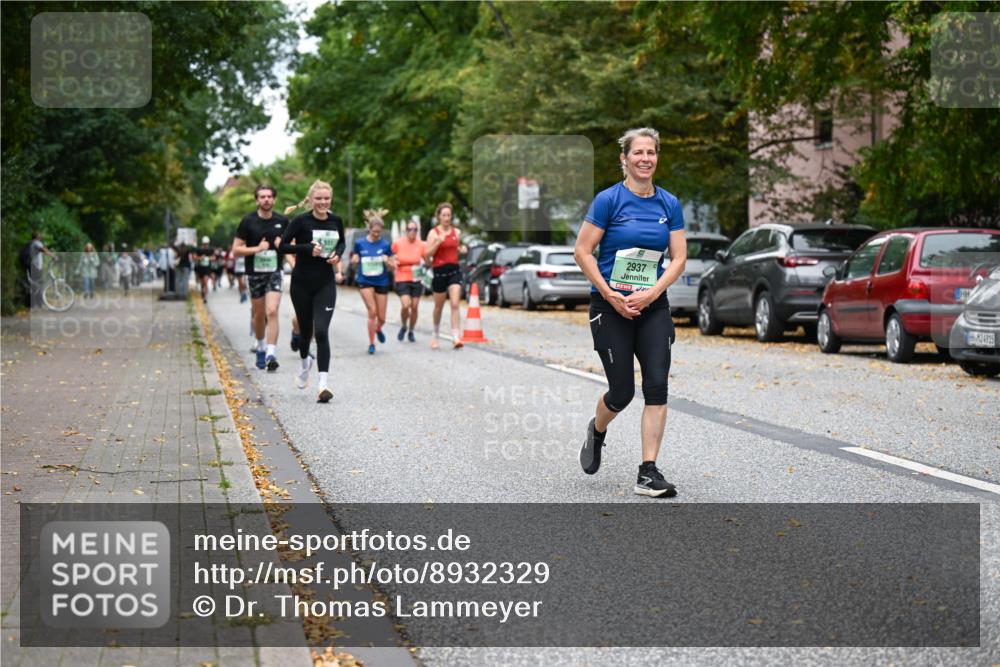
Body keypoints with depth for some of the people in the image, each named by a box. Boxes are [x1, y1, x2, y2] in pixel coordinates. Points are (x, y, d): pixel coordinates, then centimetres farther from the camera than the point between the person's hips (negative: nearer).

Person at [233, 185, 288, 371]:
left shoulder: (282, 221, 2)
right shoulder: (248, 221, -4)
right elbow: (236, 250, -4)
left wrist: (283, 244, -6)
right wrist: (257, 248, -17)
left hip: (275, 272, 0)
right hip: (255, 273, 0)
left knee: (272, 312, -16)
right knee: (258, 314, 11)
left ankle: (271, 354, -19)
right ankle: (260, 347, 36)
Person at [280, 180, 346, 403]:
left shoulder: (336, 221, 1)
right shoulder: (301, 221, -9)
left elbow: (342, 242, 19)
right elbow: (282, 246, -10)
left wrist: (337, 255, -2)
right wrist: (308, 248, -22)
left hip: (325, 284, 1)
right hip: (302, 283, -1)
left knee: (322, 331, -12)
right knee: (305, 330, 12)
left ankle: (323, 384, -15)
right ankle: (305, 361, 47)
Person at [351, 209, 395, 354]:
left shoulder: (385, 245, -2)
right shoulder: (359, 243, -3)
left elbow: (391, 267, 3)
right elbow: (353, 262, 9)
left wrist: (387, 261, -19)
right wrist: (354, 260, -14)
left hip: (382, 282, 2)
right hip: (365, 281, -1)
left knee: (381, 317, 6)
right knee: (372, 311, -15)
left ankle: (378, 329, 43)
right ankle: (371, 344, -2)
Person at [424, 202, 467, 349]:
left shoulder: (456, 232, 8)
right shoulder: (434, 233, -4)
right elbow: (426, 255, -10)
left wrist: (462, 249, 2)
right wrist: (438, 242, -23)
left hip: (454, 270, 2)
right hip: (439, 271, -2)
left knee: (455, 304, -12)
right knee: (439, 306, 12)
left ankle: (455, 337, -16)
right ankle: (435, 335, 33)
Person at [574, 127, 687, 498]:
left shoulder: (669, 204, 5)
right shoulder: (608, 200, -7)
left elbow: (678, 258, 4)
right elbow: (582, 252, -8)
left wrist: (651, 293, -11)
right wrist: (611, 295, -13)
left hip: (653, 306, 3)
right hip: (611, 308, -3)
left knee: (657, 385, -9)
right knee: (622, 391, 0)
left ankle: (648, 474, -4)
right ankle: (597, 431, 35)